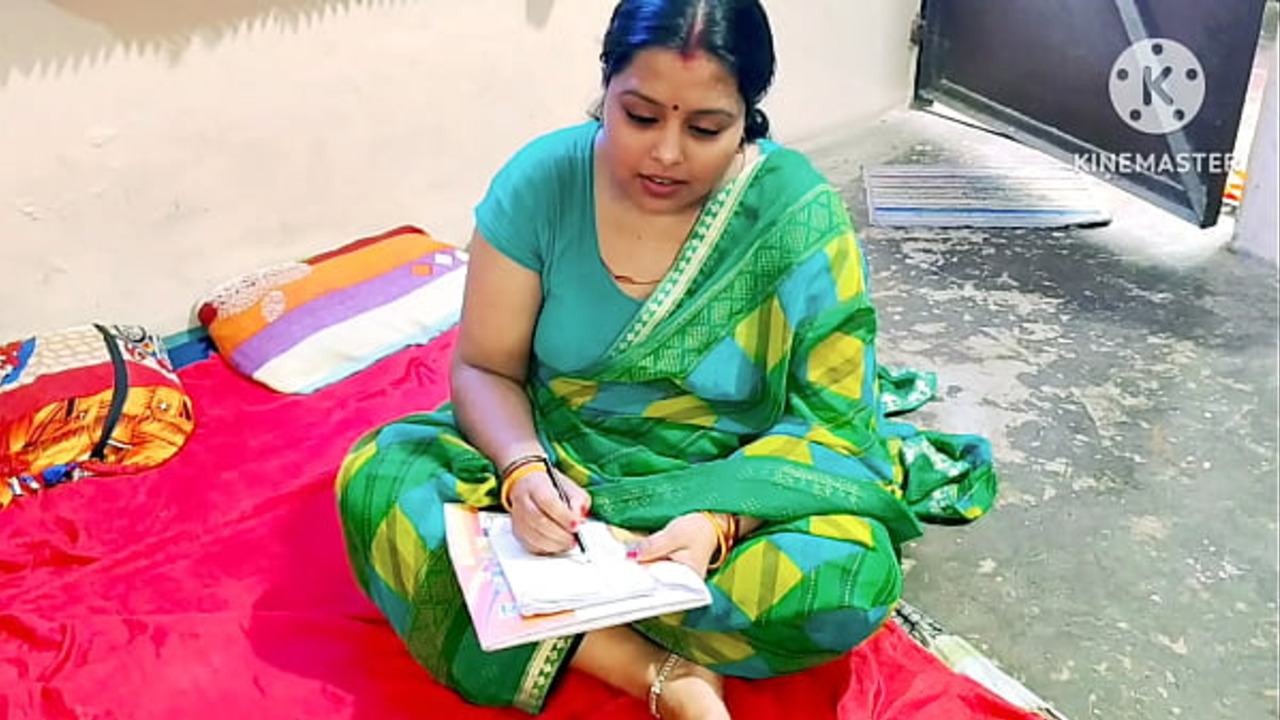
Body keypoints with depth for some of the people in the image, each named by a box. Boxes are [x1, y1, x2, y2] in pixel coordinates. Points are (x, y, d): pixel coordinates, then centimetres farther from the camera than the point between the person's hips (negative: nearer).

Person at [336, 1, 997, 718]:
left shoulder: (798, 214, -15)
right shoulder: (542, 180, -11)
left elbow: (833, 420, -13)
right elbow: (484, 367, -6)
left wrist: (718, 522, -30)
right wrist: (524, 470, -27)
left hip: (731, 491, -1)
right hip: (557, 469, 2)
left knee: (852, 577, -31)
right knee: (376, 478, -23)